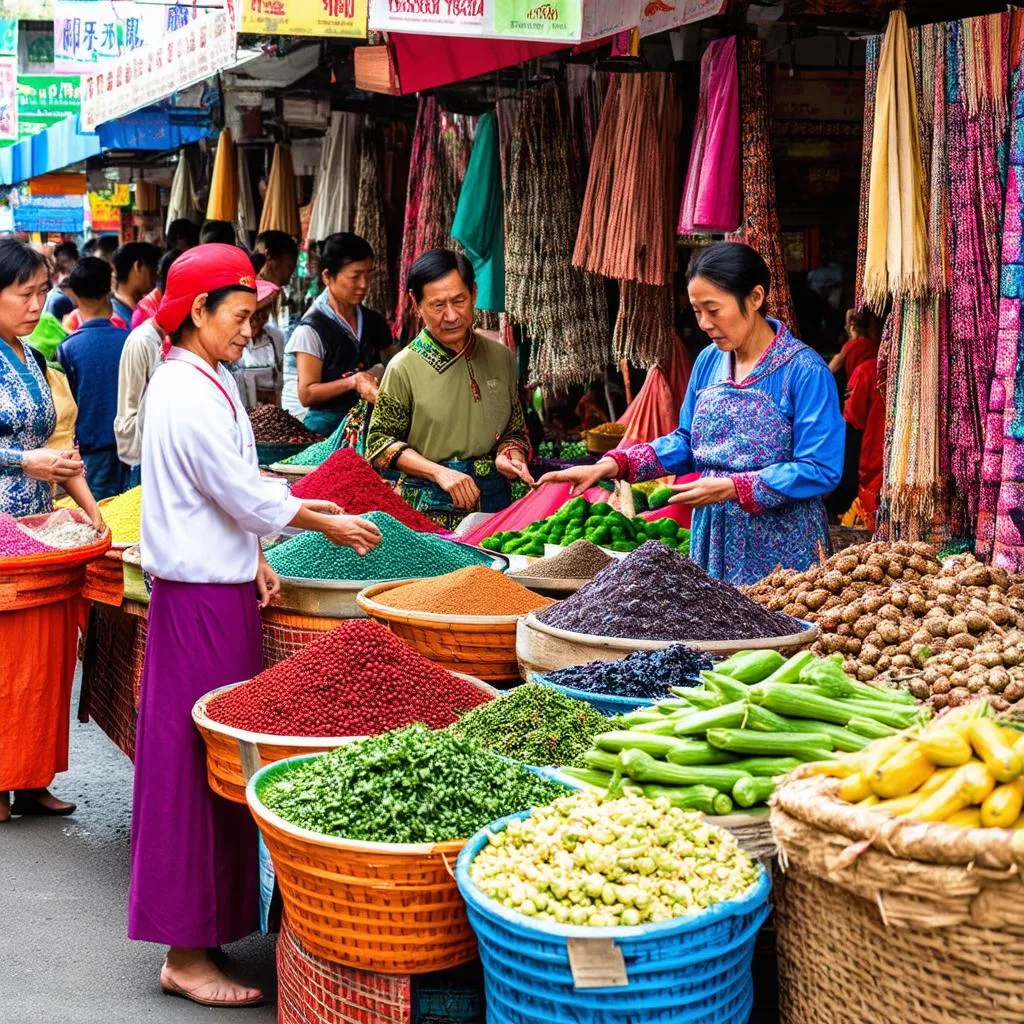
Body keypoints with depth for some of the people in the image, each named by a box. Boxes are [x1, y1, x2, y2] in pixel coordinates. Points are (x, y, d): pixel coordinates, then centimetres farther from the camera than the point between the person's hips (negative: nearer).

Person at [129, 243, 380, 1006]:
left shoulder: (208, 381, 14)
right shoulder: (188, 393, -18)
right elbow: (244, 494, -18)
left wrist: (255, 557, 10)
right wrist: (329, 526, -6)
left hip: (221, 585, 10)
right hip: (201, 598, -10)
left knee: (216, 759, 14)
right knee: (196, 763, -4)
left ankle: (211, 921, 23)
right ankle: (187, 953, 4)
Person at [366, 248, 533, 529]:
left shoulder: (500, 357, 7)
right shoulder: (404, 368, -5)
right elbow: (380, 442, -3)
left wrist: (511, 455, -6)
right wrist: (439, 472, -14)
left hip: (493, 500, 3)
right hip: (428, 506, -3)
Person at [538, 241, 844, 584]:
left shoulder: (804, 370, -15)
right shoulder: (709, 362, 6)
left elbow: (820, 470, -18)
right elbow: (687, 441, 13)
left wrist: (731, 488, -24)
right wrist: (610, 465, -2)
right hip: (713, 540, 6)